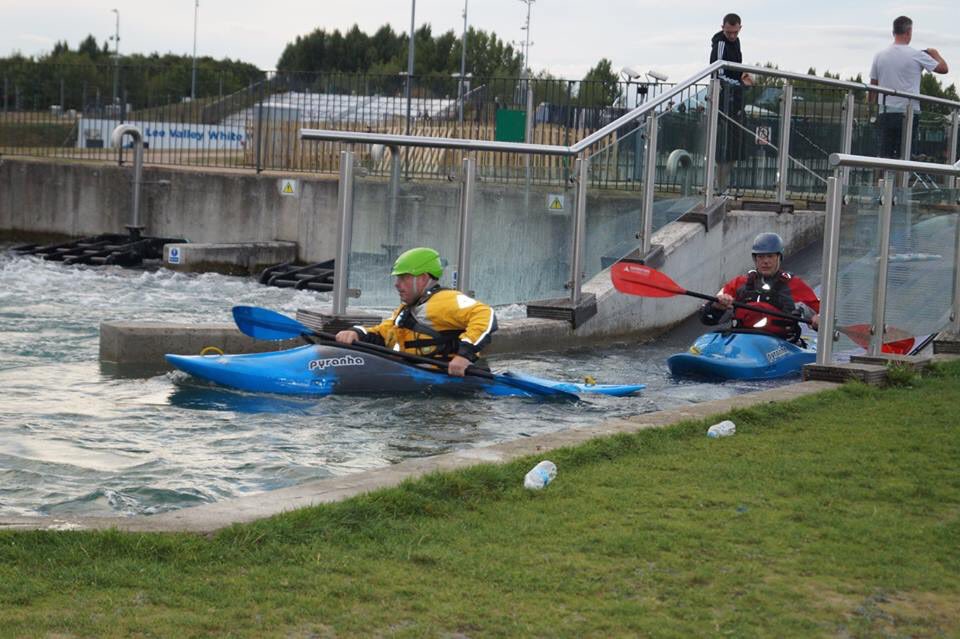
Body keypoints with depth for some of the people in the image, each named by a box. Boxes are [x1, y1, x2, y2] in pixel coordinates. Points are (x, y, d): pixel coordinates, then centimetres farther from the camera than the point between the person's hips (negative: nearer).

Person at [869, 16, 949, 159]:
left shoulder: (879, 56, 6)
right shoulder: (917, 56, -6)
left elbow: (873, 86, 11)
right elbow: (943, 68, 4)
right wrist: (935, 54, 23)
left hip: (885, 114, 4)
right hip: (908, 113, -4)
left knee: (885, 155, 5)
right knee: (903, 155, -4)